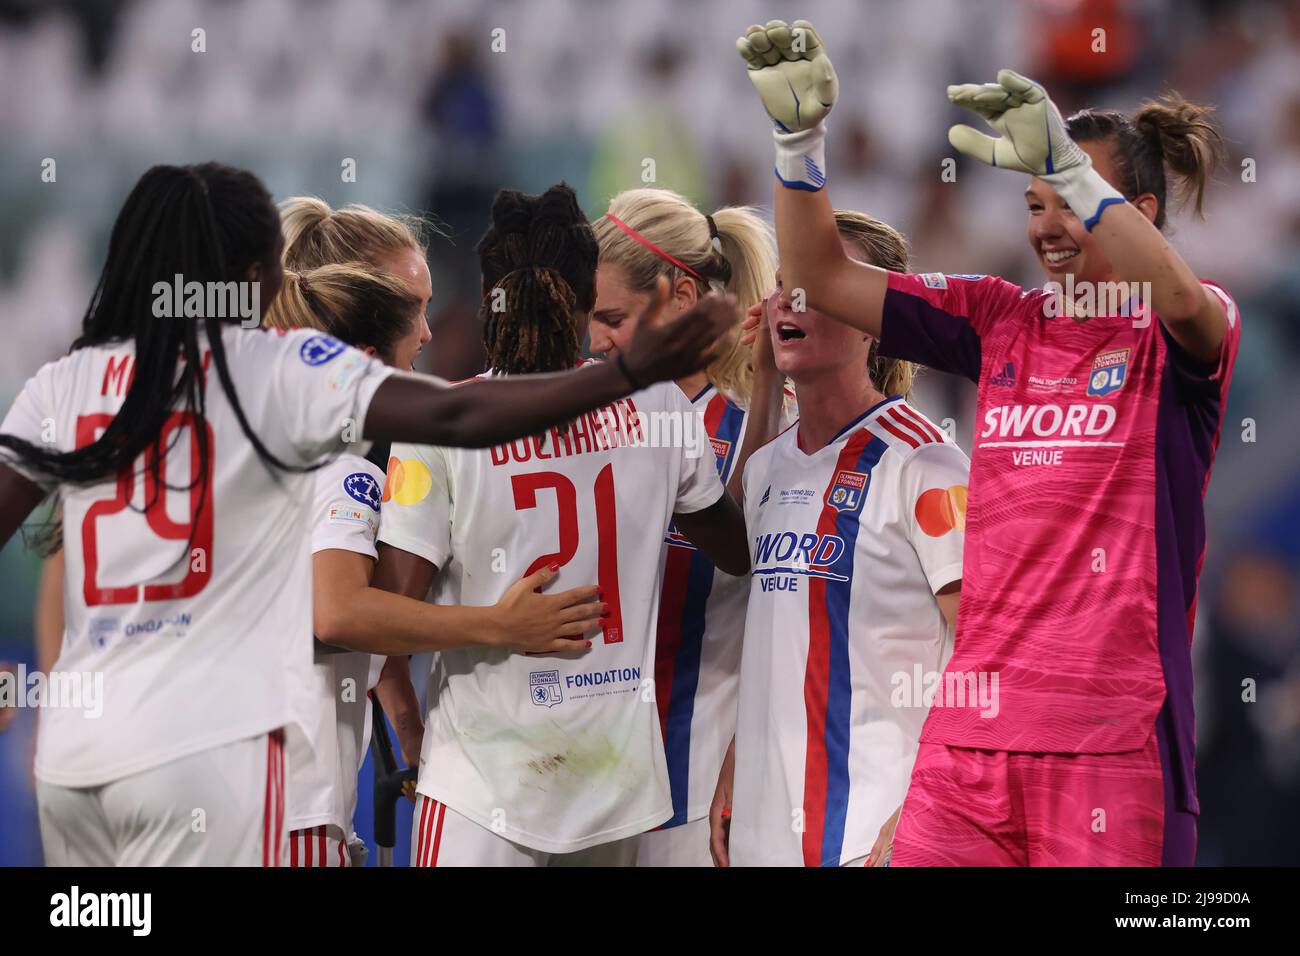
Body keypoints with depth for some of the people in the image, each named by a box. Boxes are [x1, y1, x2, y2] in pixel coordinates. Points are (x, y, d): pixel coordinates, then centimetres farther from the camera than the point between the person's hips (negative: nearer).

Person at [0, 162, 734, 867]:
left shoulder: (63, 385, 8)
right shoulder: (279, 371, -4)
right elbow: (455, 417, -14)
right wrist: (631, 372, -14)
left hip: (72, 752, 5)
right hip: (201, 748, -5)